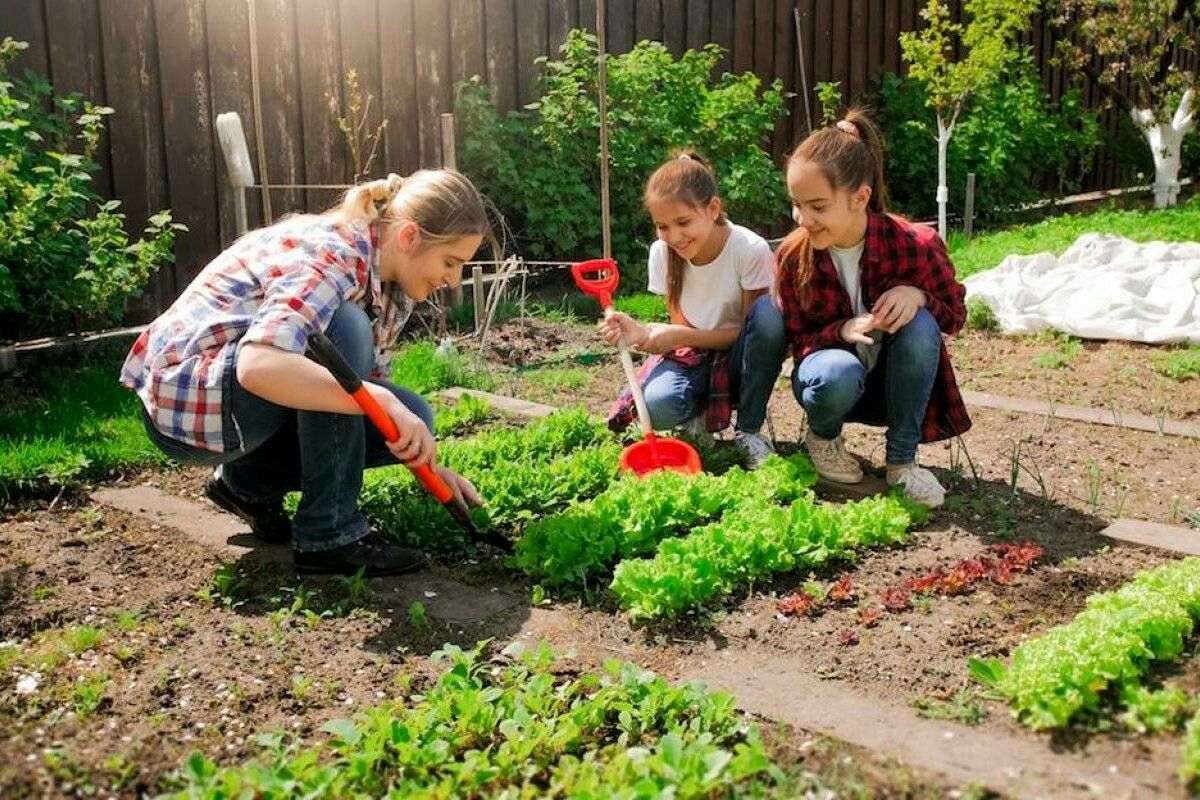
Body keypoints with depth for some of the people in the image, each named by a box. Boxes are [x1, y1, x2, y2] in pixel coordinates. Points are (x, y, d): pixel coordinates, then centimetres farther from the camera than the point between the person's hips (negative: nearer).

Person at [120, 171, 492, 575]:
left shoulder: (388, 282, 1)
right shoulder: (330, 253, -26)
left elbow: (366, 381, 8)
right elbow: (258, 366, -41)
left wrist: (428, 463, -2)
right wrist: (383, 402, -41)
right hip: (185, 399, -8)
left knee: (411, 416, -6)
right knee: (342, 330, -30)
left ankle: (252, 480, 10)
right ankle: (329, 534, -21)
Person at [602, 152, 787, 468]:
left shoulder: (751, 250, -21)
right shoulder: (661, 253, -10)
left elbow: (750, 329, -16)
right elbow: (680, 328, -4)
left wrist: (676, 336, -28)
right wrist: (642, 332, -27)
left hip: (738, 358, -1)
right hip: (693, 353, 1)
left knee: (767, 311, -34)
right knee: (657, 405, -33)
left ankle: (749, 431, -16)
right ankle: (699, 414, 5)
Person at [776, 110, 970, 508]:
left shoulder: (916, 245, -21)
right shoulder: (793, 255, -17)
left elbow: (955, 315, -5)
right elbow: (798, 341, -8)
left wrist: (918, 295, -29)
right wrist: (843, 330, -31)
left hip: (895, 380, 1)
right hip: (834, 374, 0)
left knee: (920, 323, -32)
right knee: (839, 374, -37)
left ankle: (902, 460, -16)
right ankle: (823, 434, 1)